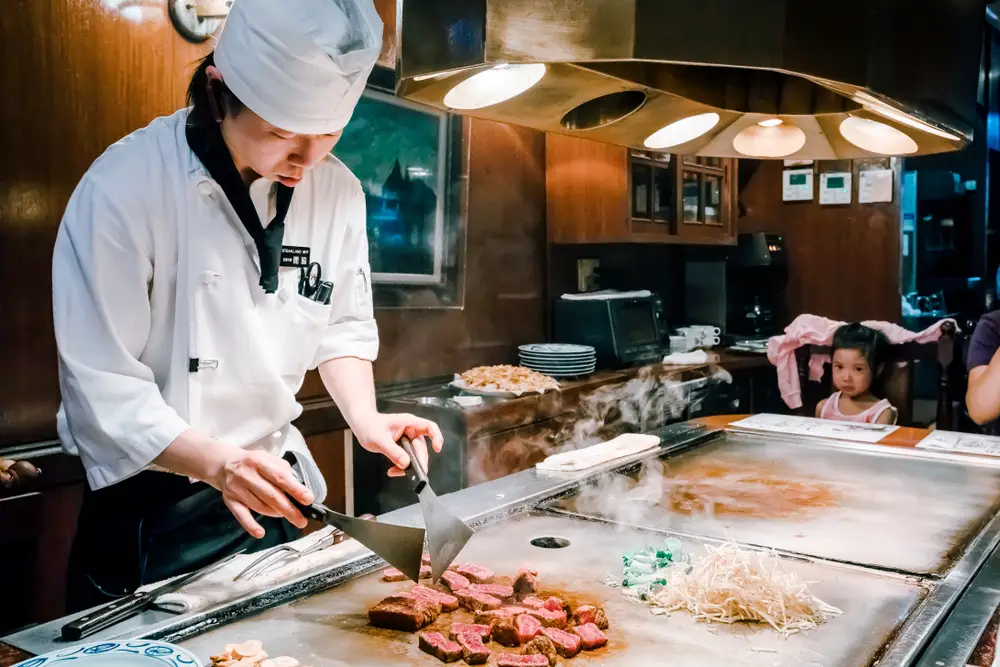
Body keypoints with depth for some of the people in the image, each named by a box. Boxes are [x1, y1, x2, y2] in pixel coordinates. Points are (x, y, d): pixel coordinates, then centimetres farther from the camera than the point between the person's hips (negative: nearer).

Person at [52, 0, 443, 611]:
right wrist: (216, 462, -33)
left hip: (273, 488, 5)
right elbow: (105, 387, -20)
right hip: (153, 512, -4)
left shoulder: (338, 191, -5)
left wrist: (364, 416, -11)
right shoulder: (124, 188, -21)